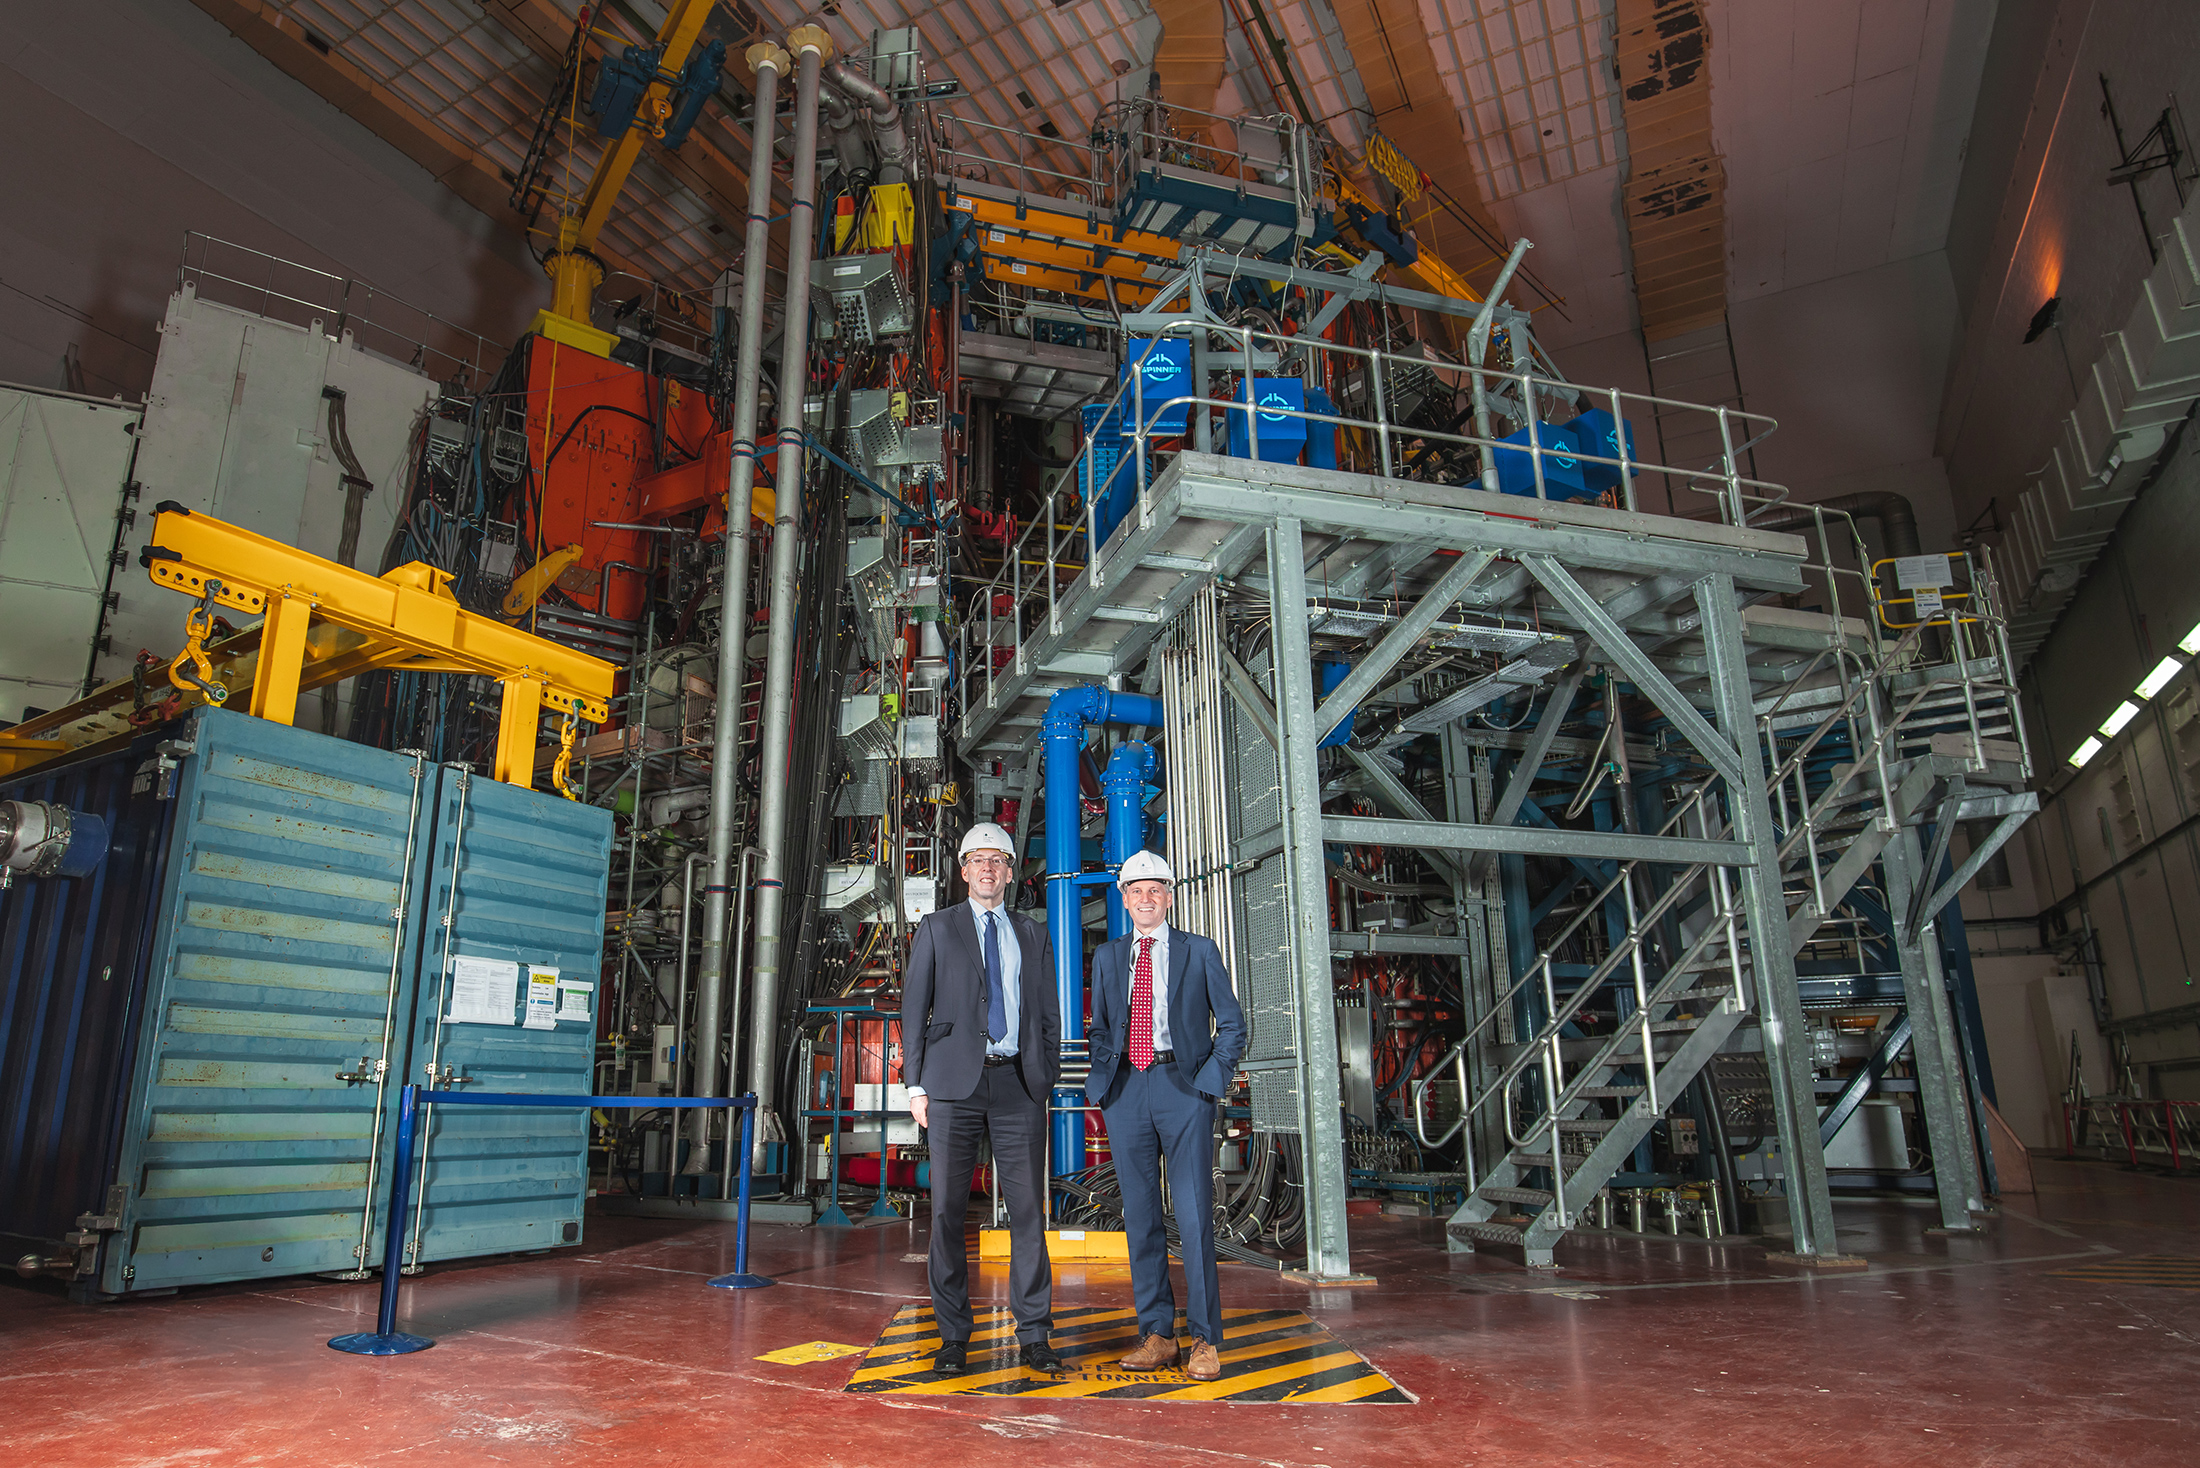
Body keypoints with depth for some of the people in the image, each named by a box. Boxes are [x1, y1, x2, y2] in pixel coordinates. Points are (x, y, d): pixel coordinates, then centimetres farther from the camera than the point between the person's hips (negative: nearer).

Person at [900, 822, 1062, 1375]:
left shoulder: (1034, 936, 16)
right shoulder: (937, 929, 10)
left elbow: (1050, 1016, 16)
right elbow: (913, 1008, 6)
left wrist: (1047, 1079, 6)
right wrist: (916, 1084, -1)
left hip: (1019, 1084, 1)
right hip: (956, 1083, -1)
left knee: (1029, 1210, 1)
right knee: (947, 1211, 2)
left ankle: (1033, 1336, 10)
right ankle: (953, 1337, 13)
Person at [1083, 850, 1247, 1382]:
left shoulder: (1200, 952, 6)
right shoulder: (1108, 957, 14)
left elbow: (1232, 1023, 7)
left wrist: (1210, 1078, -4)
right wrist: (1103, 1079, 5)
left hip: (1183, 1086, -3)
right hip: (1126, 1090, 3)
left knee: (1194, 1214, -5)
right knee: (1139, 1216, 6)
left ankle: (1206, 1339, 6)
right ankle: (1157, 1334, 17)